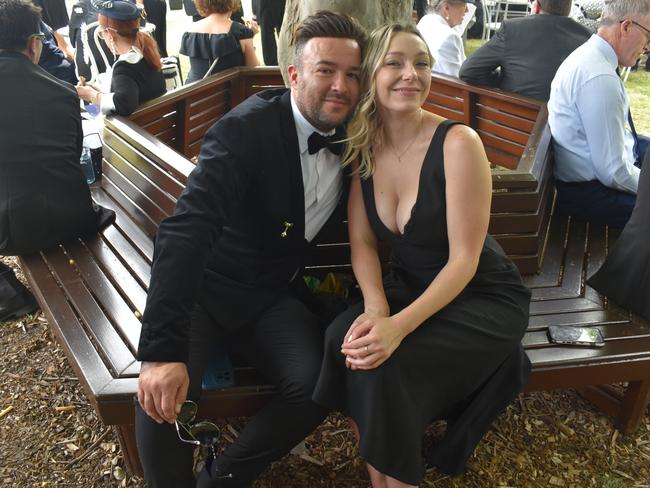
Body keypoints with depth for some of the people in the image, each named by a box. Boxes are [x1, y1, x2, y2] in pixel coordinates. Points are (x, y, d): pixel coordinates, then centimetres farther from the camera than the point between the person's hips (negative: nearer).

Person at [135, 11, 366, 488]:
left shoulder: (355, 139, -1)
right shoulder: (247, 128, -20)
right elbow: (187, 228, -31)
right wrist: (162, 349, -39)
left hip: (277, 294, 4)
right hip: (205, 282, -4)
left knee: (320, 384, -21)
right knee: (164, 389, -29)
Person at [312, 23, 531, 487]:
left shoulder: (458, 143, -20)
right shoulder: (362, 147, -4)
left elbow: (463, 259, -20)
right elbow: (362, 242, -3)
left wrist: (399, 326, -30)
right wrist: (376, 308, -21)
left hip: (483, 297, -4)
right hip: (409, 287, 5)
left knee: (385, 362, -27)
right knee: (343, 339, -22)